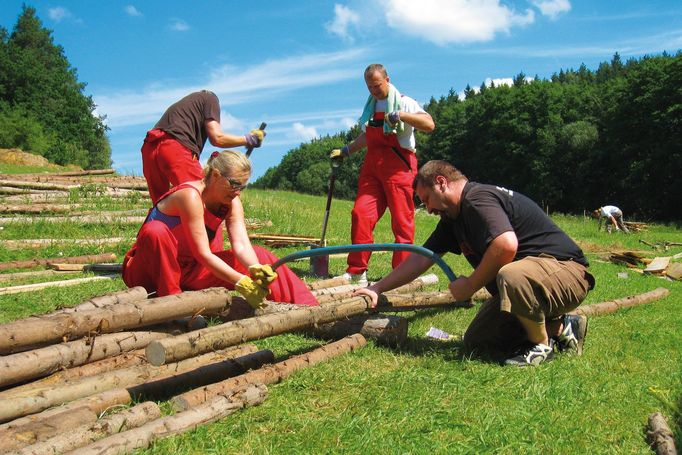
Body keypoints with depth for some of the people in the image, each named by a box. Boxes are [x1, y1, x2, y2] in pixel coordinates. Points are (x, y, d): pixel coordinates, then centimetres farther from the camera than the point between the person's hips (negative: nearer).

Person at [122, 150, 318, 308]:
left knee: (260, 257, -8)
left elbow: (241, 244, -17)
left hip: (188, 271, 6)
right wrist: (242, 282, -36)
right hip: (150, 270, -6)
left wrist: (256, 268, -38)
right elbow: (202, 253, -30)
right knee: (156, 232, -40)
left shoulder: (232, 202, -4)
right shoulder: (191, 196, -26)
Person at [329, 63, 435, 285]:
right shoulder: (371, 106, 19)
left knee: (402, 221, -4)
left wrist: (400, 115, -23)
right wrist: (345, 151, 25)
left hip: (398, 167, -5)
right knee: (360, 214, -5)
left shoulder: (404, 102, -1)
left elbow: (429, 125, -16)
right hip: (372, 165, 6)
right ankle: (356, 271, 1)